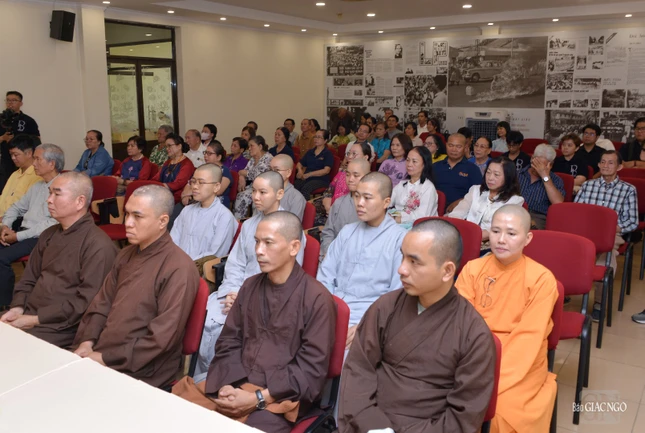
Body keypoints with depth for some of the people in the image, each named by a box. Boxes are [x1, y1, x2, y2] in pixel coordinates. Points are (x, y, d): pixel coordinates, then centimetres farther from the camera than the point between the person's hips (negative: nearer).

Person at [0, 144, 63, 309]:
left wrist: (18, 236, -16)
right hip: (23, 231, 8)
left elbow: (53, 223, -19)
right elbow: (16, 207, 26)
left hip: (42, 239, -8)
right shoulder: (37, 186, 18)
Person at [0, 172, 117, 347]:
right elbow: (29, 279, 20)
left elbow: (87, 302, -18)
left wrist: (35, 320, -15)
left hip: (59, 329, -7)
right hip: (27, 317, 8)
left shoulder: (98, 245, -14)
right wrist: (17, 308, 0)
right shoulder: (48, 235, 14)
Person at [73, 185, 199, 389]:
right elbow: (102, 303, 15)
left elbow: (163, 337, -19)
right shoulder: (126, 254, 10)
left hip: (139, 374, -7)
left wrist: (107, 359, -15)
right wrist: (87, 342, -1)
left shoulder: (178, 268, -17)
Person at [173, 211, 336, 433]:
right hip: (236, 387, 5)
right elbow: (228, 342, 13)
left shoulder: (316, 298, -8)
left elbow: (312, 367, -9)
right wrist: (226, 384, -5)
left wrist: (258, 398, -14)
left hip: (280, 397, -5)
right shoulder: (250, 286, 10)